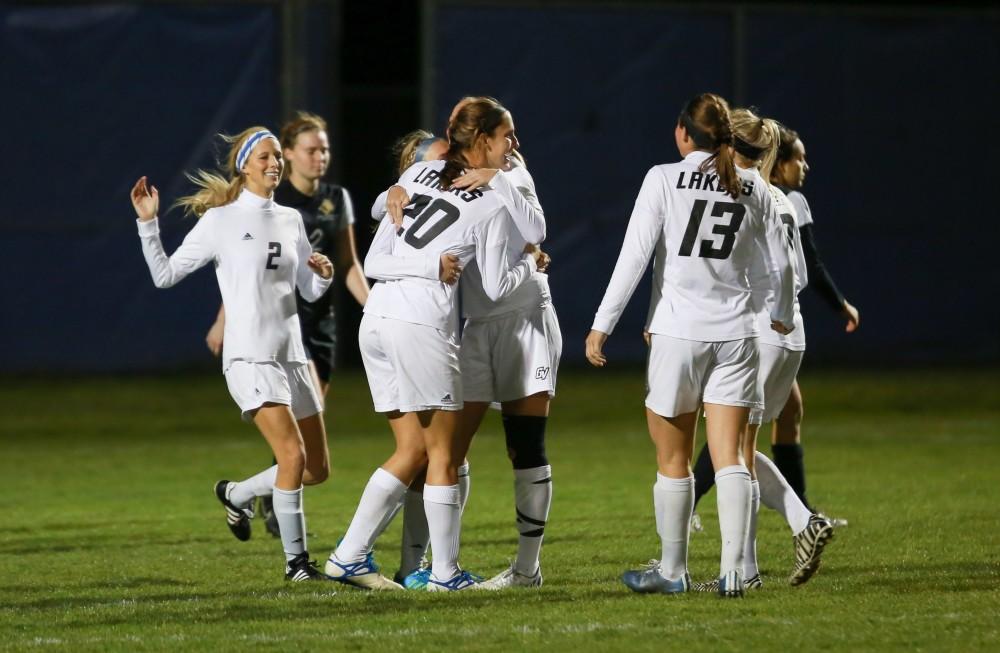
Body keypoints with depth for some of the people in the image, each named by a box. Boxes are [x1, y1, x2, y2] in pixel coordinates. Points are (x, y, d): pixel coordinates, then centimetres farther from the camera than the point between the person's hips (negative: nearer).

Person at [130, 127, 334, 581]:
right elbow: (165, 275, -4)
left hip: (291, 354, 7)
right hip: (250, 356, -7)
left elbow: (309, 291, 16)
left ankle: (237, 494, 32)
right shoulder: (220, 220, -3)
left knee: (317, 469, 7)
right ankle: (295, 559, -10)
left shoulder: (290, 221, 13)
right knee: (293, 454, -21)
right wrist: (147, 224, -15)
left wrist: (324, 275, -6)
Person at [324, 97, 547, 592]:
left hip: (376, 316, 6)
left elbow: (373, 262, 9)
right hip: (423, 325, -6)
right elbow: (496, 287, 7)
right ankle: (445, 572, 6)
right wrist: (530, 263, 23)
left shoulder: (417, 175, 13)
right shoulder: (492, 206, -1)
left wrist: (431, 262, 0)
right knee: (442, 453, 5)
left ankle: (349, 555, 7)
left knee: (412, 450, 13)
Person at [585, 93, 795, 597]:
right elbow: (780, 263, 15)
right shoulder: (751, 187, 8)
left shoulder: (664, 179, -3)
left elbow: (634, 257, -8)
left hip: (677, 332, -3)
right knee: (728, 457, 0)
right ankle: (732, 569, -10)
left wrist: (601, 325, -4)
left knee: (673, 459, 8)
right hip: (735, 333, 3)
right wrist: (782, 315, 33)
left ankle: (673, 571, 14)